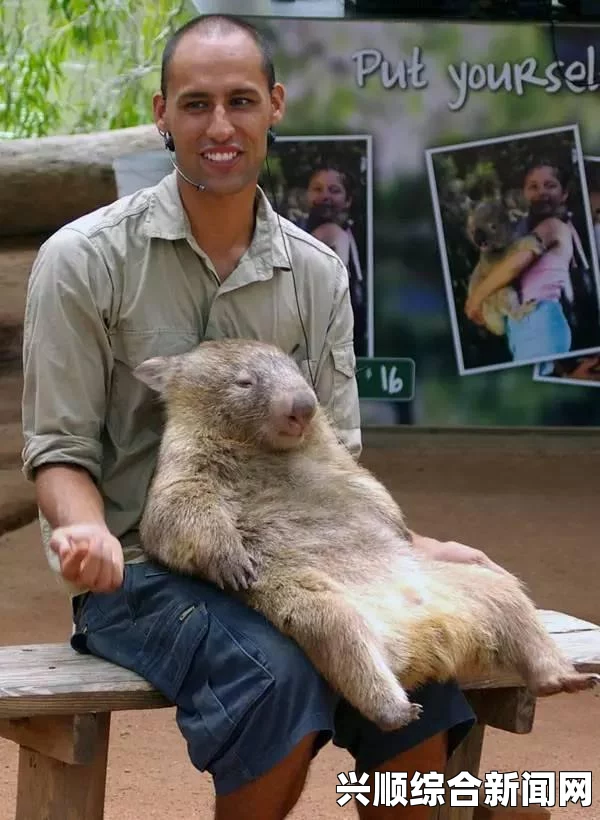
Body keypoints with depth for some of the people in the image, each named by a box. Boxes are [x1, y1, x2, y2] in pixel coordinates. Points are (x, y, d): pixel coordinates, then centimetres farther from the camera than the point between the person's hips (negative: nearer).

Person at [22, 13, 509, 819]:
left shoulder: (317, 273, 7)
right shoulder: (84, 260, -5)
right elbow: (60, 452, -4)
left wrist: (410, 544, -5)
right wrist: (92, 537, -25)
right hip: (139, 569, -4)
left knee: (420, 688, -24)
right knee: (279, 679, -34)